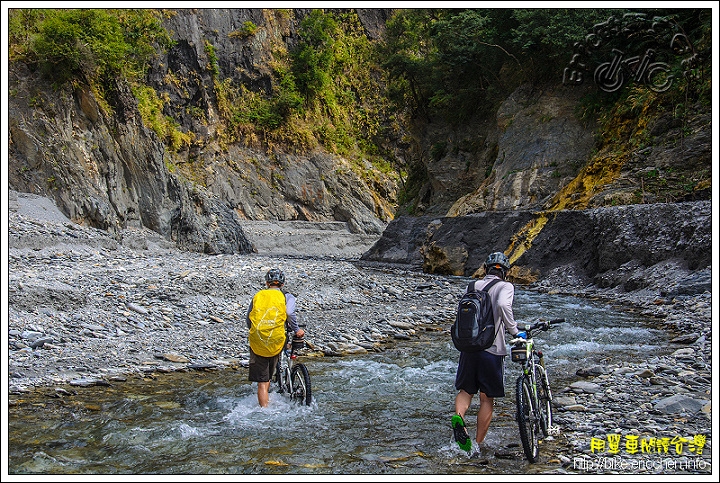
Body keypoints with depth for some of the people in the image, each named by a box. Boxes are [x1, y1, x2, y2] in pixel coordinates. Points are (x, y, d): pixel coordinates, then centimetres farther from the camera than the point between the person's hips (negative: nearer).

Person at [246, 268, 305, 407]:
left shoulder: (257, 296, 15)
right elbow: (290, 313, -12)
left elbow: (247, 319, 16)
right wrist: (297, 330, 0)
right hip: (276, 341, -1)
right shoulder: (287, 297, 8)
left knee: (262, 382, 7)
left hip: (257, 342, 1)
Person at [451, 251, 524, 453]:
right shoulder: (505, 286, -4)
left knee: (465, 390, 18)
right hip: (491, 348, -3)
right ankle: (479, 443, 16)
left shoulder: (474, 285, 9)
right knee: (487, 398, 10)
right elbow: (503, 305, -25)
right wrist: (514, 330, -15)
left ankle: (458, 416, -11)